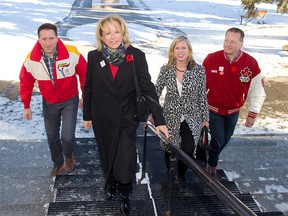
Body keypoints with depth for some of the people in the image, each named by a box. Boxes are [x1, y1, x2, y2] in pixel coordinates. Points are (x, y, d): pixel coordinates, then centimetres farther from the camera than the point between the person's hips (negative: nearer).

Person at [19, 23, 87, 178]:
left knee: (67, 136, -13)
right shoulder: (31, 60, -19)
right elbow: (25, 82, -2)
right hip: (49, 104, 3)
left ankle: (68, 155, 24)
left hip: (70, 101, -2)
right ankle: (58, 163, 44)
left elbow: (84, 75, -10)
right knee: (52, 137, 17)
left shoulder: (72, 54, -26)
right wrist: (26, 106, 6)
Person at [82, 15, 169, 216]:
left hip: (127, 118, -2)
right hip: (103, 119, 2)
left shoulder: (136, 56, -10)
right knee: (107, 156, 18)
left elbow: (148, 88, -11)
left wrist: (159, 119, -15)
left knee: (125, 162, -1)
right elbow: (89, 89, 4)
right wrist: (87, 115, 8)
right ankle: (111, 184, 48)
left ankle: (125, 195, 28)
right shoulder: (94, 57, -5)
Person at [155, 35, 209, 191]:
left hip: (191, 117, -1)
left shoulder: (199, 70, -8)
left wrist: (205, 118, 4)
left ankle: (181, 174, 19)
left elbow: (202, 96, -1)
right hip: (171, 117, 1)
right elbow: (156, 92, 2)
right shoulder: (165, 70, -6)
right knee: (169, 149, 10)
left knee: (188, 150, -15)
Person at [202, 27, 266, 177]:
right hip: (212, 110, -3)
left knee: (225, 140, 18)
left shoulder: (251, 63, -16)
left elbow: (257, 91, -4)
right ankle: (212, 164, 25)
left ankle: (211, 161, 47)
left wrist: (253, 113, -1)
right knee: (219, 140, -6)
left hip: (233, 112, 3)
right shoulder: (211, 59, -19)